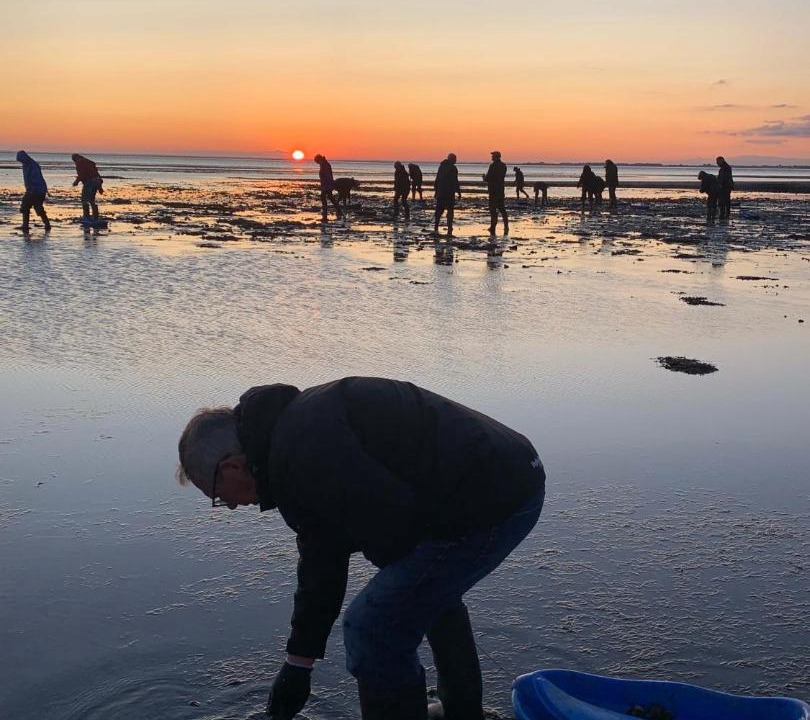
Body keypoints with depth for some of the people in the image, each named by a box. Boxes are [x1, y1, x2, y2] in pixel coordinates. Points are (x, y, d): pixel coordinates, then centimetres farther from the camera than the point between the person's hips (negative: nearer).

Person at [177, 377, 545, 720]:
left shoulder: (298, 448, -17)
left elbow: (392, 525, -24)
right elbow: (319, 563, 24)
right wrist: (297, 664, 30)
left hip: (486, 503, -11)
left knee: (374, 629, -3)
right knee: (432, 589, 35)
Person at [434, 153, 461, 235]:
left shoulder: (441, 166, 10)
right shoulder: (453, 168, -10)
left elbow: (437, 179, 14)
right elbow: (455, 181, -13)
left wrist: (436, 190, 20)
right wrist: (459, 192, -8)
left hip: (440, 192, 6)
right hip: (449, 192, -6)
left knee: (439, 210, 11)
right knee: (450, 210, -1)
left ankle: (435, 227, 11)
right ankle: (449, 229, -5)